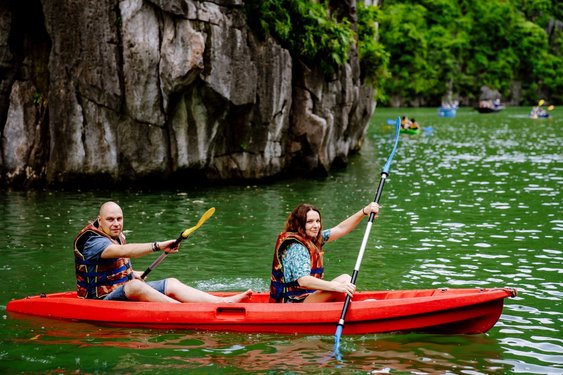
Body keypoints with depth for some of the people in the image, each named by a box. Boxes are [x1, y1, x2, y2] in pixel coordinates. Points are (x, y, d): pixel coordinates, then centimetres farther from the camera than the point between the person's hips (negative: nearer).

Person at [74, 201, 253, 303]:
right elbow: (122, 251, -36)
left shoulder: (117, 237, 14)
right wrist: (158, 246, -43)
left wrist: (131, 273, 13)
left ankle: (223, 302, -26)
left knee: (171, 283, -10)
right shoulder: (92, 242, -17)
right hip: (103, 300, -9)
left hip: (127, 291, 9)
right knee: (134, 285, -38)